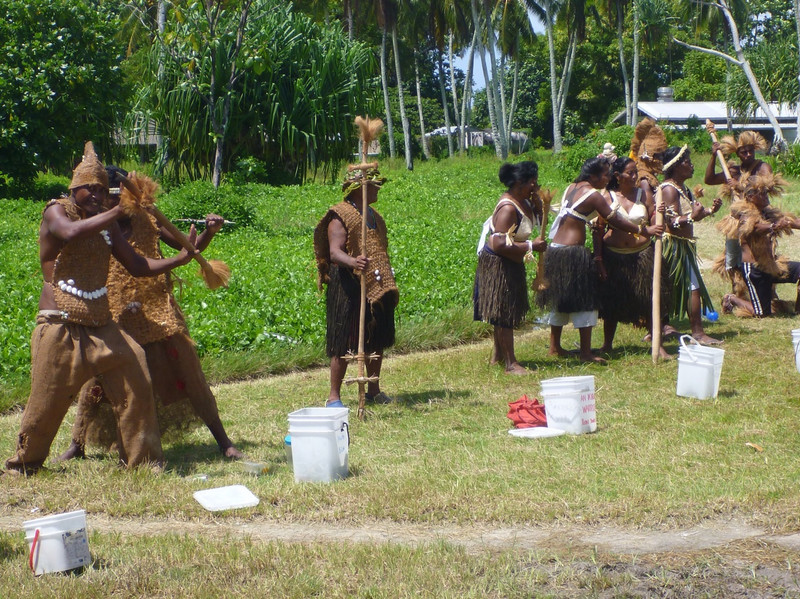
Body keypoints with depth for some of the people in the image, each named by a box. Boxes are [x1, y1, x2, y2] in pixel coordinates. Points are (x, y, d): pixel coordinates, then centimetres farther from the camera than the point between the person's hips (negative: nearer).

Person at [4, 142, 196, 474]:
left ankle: (141, 458, 5)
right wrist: (118, 212, -28)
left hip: (101, 328, 5)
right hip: (60, 329, -5)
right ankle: (24, 463, 22)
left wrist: (180, 259, -1)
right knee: (46, 402, -1)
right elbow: (72, 232, -28)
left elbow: (137, 266, 12)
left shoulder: (105, 222, 13)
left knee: (135, 375, -6)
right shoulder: (56, 211, -4)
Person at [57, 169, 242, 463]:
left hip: (159, 314, 1)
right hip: (117, 320, -1)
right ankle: (77, 445, 19)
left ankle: (223, 441, 10)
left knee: (190, 375, 2)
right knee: (96, 381, 1)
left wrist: (209, 231, -15)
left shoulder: (147, 220, 2)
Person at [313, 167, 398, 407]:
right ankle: (334, 396, 0)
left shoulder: (375, 217, 19)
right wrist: (353, 262, -41)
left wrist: (388, 283, 23)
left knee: (377, 341, 13)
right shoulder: (341, 216, -9)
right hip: (349, 287, -8)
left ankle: (374, 390, 26)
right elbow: (334, 252, -21)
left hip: (377, 288, 8)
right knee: (344, 343, -6)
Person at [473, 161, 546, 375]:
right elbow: (500, 244, -31)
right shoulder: (508, 208, -26)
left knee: (506, 312, 19)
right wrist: (531, 246, -27)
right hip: (498, 265, -10)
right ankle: (511, 364, 2)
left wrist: (538, 202, -7)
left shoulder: (522, 201, 4)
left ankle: (497, 356, 31)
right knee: (504, 314, -3)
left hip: (511, 265, 10)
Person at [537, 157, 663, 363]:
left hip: (555, 249, 8)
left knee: (559, 300, 18)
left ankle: (554, 346, 26)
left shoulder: (571, 188, 12)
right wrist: (644, 230, -1)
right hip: (573, 253, -8)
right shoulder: (593, 195, -11)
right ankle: (586, 353, -1)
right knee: (584, 301, -1)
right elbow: (615, 221, -10)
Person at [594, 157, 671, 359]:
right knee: (612, 303, 9)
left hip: (642, 254, 1)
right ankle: (607, 345, 25)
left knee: (650, 301, -2)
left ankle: (658, 346, 5)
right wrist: (599, 260, -6)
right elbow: (598, 230, -1)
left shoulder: (644, 196, 3)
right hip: (614, 256, -1)